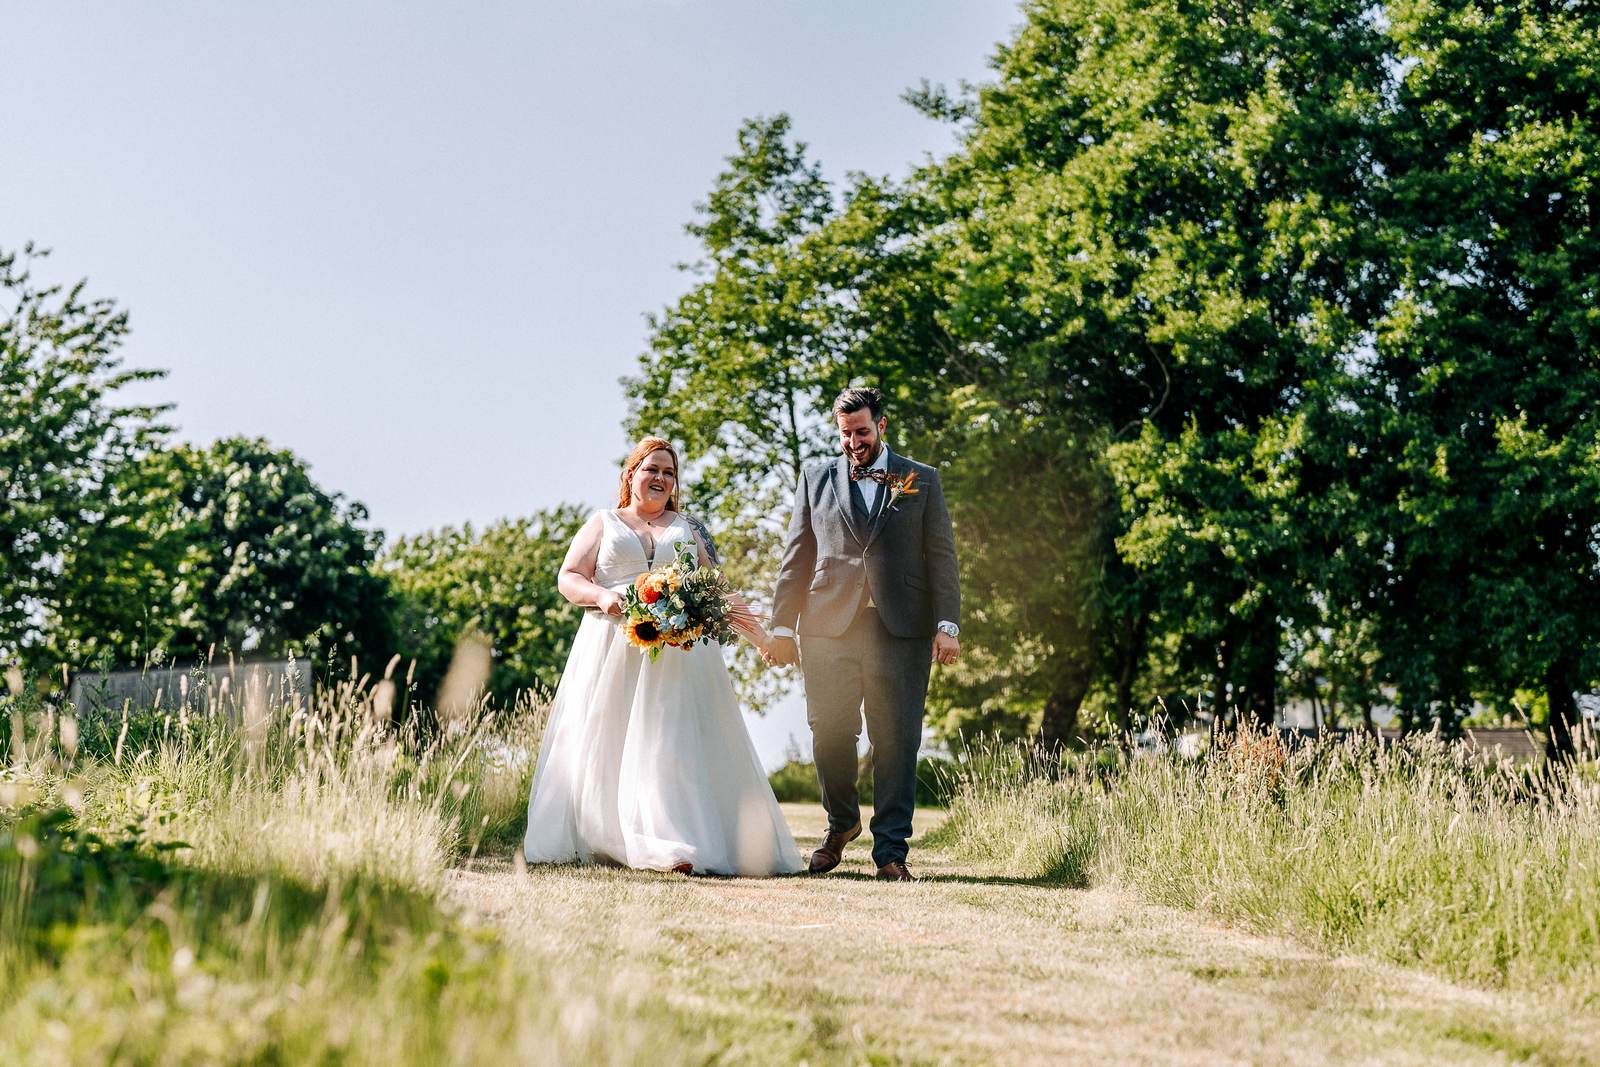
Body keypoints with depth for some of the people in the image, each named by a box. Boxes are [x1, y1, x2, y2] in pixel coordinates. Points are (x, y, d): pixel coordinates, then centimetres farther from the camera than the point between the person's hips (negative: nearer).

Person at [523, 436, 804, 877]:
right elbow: (569, 578, 6)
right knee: (610, 740, -6)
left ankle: (673, 845, -19)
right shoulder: (603, 523, 15)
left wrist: (758, 634, 17)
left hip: (679, 651, 1)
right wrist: (603, 596, -14)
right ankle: (596, 841, -3)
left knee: (673, 742, -11)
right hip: (614, 650, -1)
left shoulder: (684, 528, 21)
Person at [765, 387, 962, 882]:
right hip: (828, 628, 1)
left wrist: (948, 625, -3)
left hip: (902, 631, -1)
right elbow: (796, 557, 13)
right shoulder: (816, 477, 15)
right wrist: (782, 626, 5)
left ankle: (890, 850, 5)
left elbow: (941, 557, 7)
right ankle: (841, 823, 25)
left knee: (897, 741, -2)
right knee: (830, 734, 1)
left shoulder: (921, 480, 12)